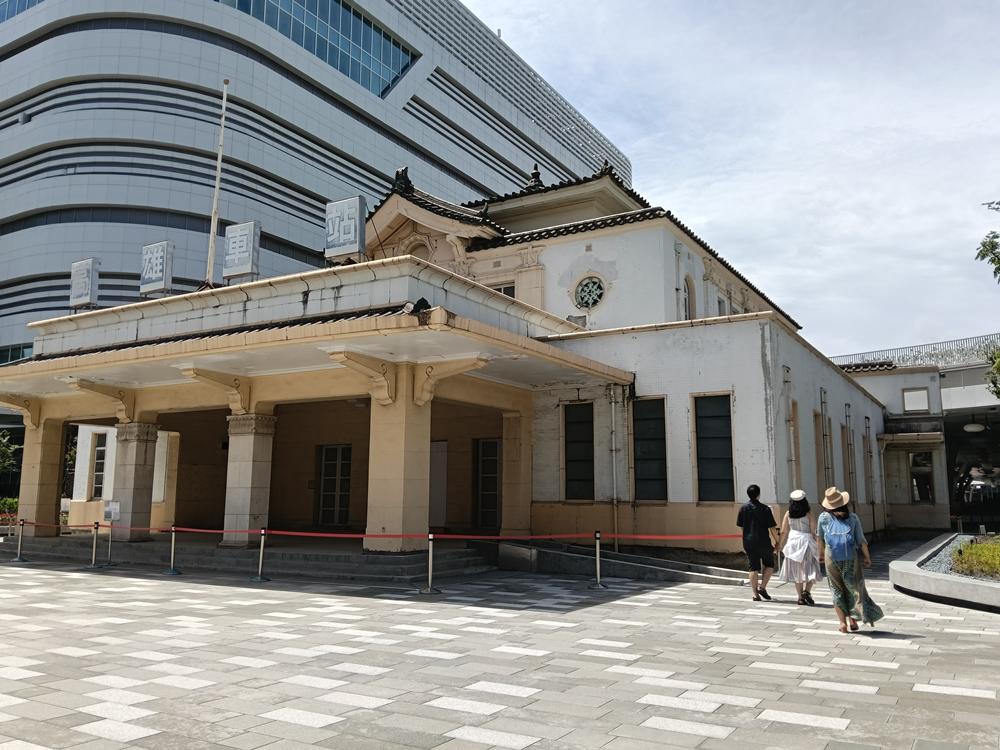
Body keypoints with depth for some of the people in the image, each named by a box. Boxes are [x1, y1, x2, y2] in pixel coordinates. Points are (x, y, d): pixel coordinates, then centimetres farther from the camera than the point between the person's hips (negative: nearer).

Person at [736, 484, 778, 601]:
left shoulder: (743, 508, 2)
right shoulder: (765, 509, -8)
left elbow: (741, 526, 7)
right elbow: (771, 527, -7)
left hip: (748, 542, 3)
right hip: (763, 542, -3)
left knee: (753, 568, 7)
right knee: (769, 565, 16)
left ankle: (755, 594, 5)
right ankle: (762, 587, 3)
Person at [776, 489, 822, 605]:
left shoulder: (788, 514, 0)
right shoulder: (808, 514, -7)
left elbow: (783, 532, 3)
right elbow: (813, 532, -6)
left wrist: (779, 545, 14)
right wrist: (818, 547, 1)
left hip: (793, 542, 3)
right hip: (806, 542, -3)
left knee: (796, 571, 10)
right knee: (811, 569, 6)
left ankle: (801, 597, 11)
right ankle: (807, 591, -13)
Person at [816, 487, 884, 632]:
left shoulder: (824, 517, -2)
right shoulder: (853, 518, -2)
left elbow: (820, 538, 11)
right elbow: (861, 540, -1)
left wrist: (821, 553, 26)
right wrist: (867, 557, 11)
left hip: (832, 557, 0)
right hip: (851, 557, 0)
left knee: (837, 589, 9)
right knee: (853, 587, 13)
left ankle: (843, 622, 7)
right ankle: (852, 618, 4)